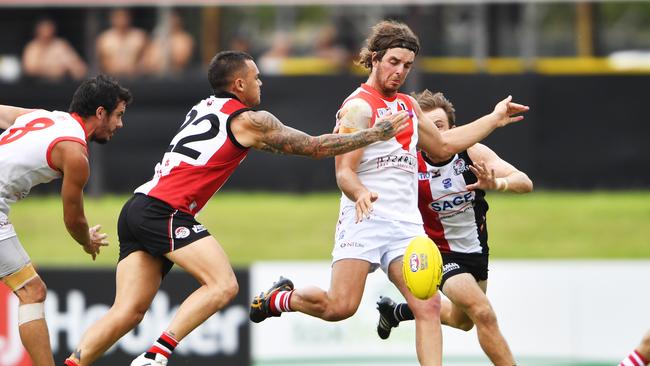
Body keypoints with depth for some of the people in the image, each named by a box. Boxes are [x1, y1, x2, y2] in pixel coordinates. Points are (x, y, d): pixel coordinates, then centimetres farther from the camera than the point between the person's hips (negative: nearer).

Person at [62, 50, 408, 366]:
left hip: (137, 210, 8)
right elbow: (315, 147, 6)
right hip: (165, 211, -8)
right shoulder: (248, 120, 0)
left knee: (128, 312, 3)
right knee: (223, 285, -12)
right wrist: (378, 133, 15)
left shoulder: (204, 107, 22)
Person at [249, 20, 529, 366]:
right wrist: (361, 194, -34)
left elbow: (443, 145, 35)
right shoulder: (359, 106, -6)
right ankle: (281, 297, 15)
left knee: (428, 306, -12)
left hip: (407, 224, 6)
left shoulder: (409, 105, 19)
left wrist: (494, 119, 34)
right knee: (340, 306, -16)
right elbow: (344, 172, -13)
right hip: (365, 220, -6)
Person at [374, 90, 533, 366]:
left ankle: (396, 312, 50)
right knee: (484, 315, -24)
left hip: (476, 249, 5)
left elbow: (525, 183, -24)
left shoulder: (473, 154, -18)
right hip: (442, 254, -5)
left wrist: (496, 183, -44)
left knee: (462, 321, 26)